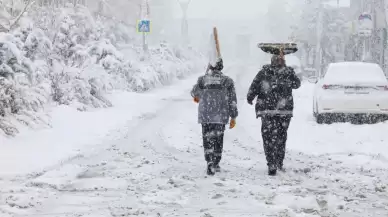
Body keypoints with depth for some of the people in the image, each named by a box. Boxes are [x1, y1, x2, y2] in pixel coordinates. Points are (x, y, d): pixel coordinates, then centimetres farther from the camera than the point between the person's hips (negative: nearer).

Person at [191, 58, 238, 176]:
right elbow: (232, 100, -2)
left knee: (208, 140, 3)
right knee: (218, 139, 15)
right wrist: (233, 117, 6)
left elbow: (195, 91, 18)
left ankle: (210, 163, -15)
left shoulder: (202, 79, -2)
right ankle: (216, 164, 23)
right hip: (221, 116, 1)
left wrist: (196, 96, 42)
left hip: (205, 115, -1)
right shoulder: (227, 81, -2)